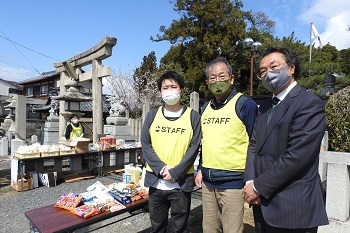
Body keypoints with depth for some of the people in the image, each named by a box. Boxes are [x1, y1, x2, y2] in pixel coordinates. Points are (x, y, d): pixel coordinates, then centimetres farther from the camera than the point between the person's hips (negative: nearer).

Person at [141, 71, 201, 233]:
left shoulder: (193, 117, -3)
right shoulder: (152, 115, 4)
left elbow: (193, 148, -7)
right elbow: (145, 145, -1)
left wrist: (175, 173, -15)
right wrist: (161, 169, -14)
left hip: (181, 183, -1)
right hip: (155, 182, 2)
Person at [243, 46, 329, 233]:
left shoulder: (310, 103, -13)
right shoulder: (264, 108, 11)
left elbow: (296, 155, -21)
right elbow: (254, 145, 7)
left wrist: (258, 187, -15)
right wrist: (250, 182, -7)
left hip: (293, 207, -6)